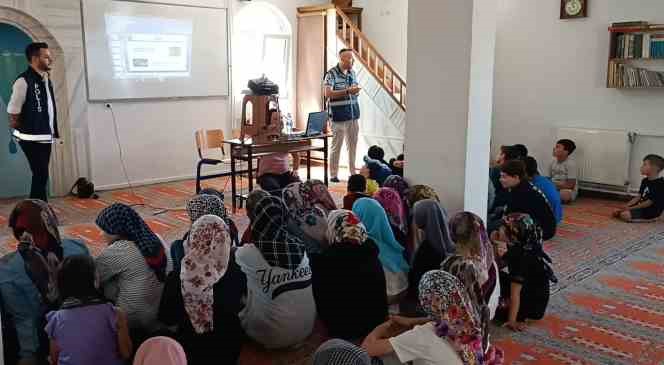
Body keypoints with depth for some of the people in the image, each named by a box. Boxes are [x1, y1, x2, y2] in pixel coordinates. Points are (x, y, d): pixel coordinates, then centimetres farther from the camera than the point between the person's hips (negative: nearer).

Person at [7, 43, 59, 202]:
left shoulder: (47, 79, 11)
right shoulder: (23, 81, -15)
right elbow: (13, 112, -12)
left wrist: (53, 130, 12)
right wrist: (20, 129, -4)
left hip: (46, 137, 8)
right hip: (32, 138, -8)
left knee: (41, 176, 13)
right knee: (41, 176, -6)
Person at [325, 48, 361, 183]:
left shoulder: (352, 73, 12)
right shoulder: (331, 74, -9)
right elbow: (328, 94, -18)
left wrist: (356, 92, -1)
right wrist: (347, 91, -24)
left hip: (353, 115, 6)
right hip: (339, 116, -6)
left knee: (353, 145, 10)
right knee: (336, 146, -1)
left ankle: (353, 173, 19)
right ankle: (334, 175, 6)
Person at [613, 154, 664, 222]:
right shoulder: (645, 181, 7)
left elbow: (649, 203, -20)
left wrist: (631, 208, -16)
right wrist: (626, 206, -3)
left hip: (651, 211, -9)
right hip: (641, 207, 9)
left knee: (624, 215, -28)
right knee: (616, 213, -2)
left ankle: (648, 219, -11)